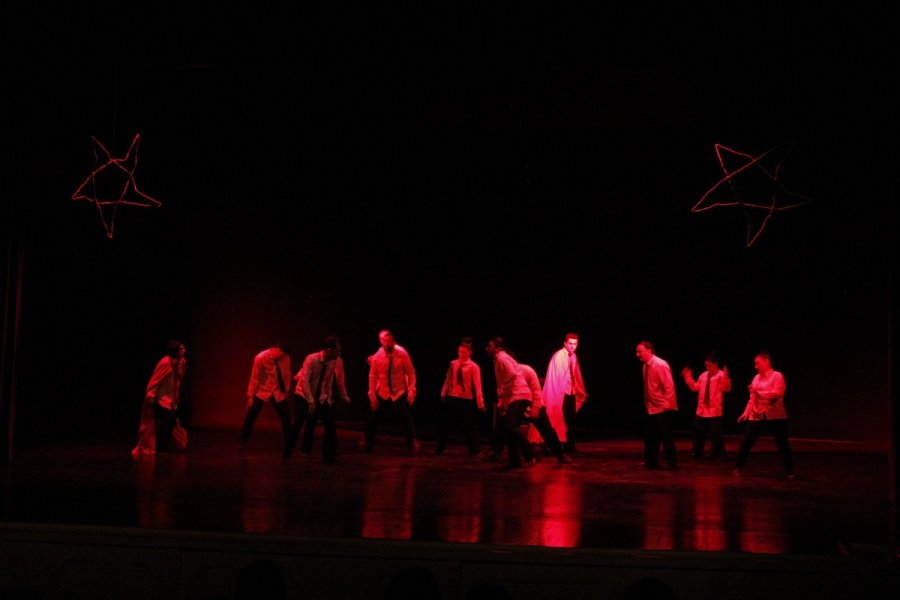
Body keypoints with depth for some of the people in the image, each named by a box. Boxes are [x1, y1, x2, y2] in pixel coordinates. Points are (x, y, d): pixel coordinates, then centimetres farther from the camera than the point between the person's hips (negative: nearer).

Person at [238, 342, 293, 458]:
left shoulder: (286, 357, -12)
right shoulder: (260, 358, -19)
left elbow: (287, 374, 2)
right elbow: (254, 377, -12)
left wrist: (286, 390, 3)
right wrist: (250, 395, -8)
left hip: (279, 392, 2)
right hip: (262, 391, -2)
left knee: (286, 418, 1)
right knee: (250, 416, -1)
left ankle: (288, 447, 12)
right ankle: (242, 441, 19)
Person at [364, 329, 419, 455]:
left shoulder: (402, 354, -14)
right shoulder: (376, 357, -11)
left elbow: (411, 373, -7)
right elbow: (372, 377, -4)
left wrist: (411, 391, -13)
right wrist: (372, 395, -6)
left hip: (399, 393, -1)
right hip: (382, 394, 1)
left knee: (407, 420, -5)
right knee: (372, 420, 4)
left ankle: (412, 446, 12)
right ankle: (367, 445, 22)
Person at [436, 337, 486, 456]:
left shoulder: (473, 367, -9)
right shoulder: (453, 363, 3)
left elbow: (477, 386, -13)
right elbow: (448, 379, 7)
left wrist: (480, 403, -17)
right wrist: (443, 393, 3)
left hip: (466, 399, -5)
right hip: (451, 397, 5)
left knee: (468, 425, 1)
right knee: (443, 422, 10)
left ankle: (474, 450, 13)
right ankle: (440, 448, 23)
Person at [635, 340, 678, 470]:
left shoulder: (660, 365, -17)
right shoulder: (646, 366, 8)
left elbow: (669, 385, -19)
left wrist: (666, 404, -22)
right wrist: (647, 402, 14)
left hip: (663, 408, -8)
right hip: (652, 408, 8)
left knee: (665, 435, -6)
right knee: (650, 436, 12)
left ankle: (672, 463, 2)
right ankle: (651, 462, 22)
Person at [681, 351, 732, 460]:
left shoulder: (721, 375, -8)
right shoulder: (703, 375, 13)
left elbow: (727, 389, -21)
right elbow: (695, 387, 17)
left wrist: (726, 378, -36)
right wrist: (688, 378, 9)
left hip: (715, 410, -7)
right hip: (702, 409, 7)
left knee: (715, 434, -2)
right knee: (699, 432, 14)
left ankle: (718, 455, 8)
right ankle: (697, 453, 26)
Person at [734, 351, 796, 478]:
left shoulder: (777, 376, -6)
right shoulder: (756, 377, 11)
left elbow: (777, 394, -20)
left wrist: (759, 392, -17)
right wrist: (746, 412, 5)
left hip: (775, 416, -5)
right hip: (757, 416, 5)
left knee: (783, 444, 2)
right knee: (746, 442, 2)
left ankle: (789, 471, 14)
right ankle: (738, 467, 12)